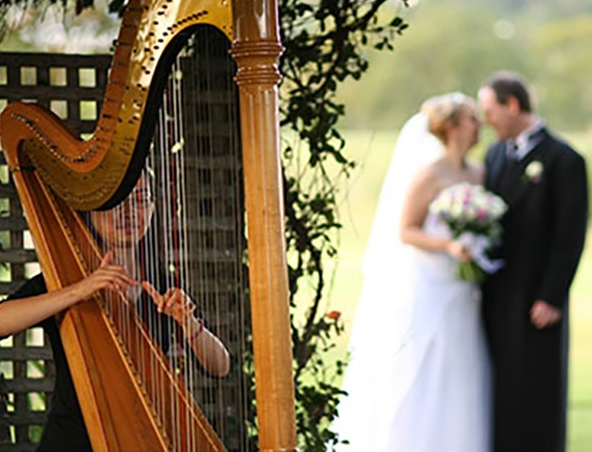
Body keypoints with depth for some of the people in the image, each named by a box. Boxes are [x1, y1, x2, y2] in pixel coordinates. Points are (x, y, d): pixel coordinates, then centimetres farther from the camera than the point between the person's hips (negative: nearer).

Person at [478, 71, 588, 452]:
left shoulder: (563, 160, -9)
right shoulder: (496, 153, 13)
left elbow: (571, 235, -12)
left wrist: (552, 297, -16)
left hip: (536, 300, -7)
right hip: (496, 298, 7)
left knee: (535, 392, -3)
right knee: (500, 391, 9)